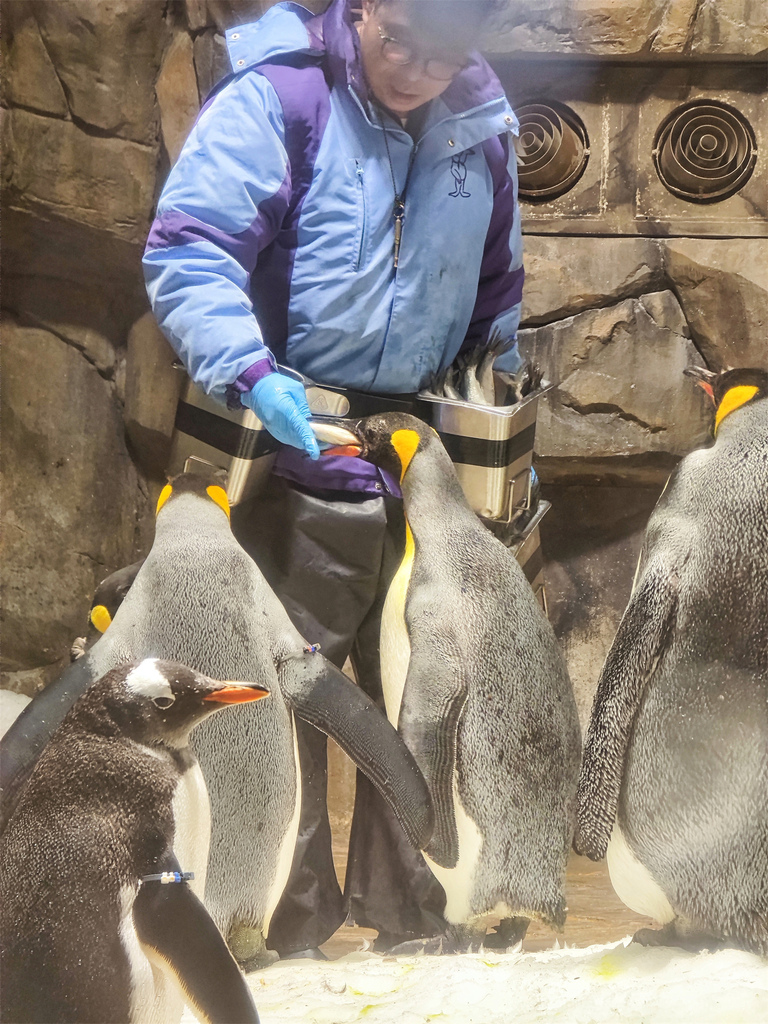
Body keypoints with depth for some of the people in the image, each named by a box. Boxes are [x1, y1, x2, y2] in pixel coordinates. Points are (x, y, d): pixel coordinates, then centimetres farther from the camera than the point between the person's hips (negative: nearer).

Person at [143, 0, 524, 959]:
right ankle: (292, 931, 13)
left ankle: (405, 914, 28)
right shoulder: (275, 97, -13)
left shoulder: (479, 126, 6)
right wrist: (253, 374, -34)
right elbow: (186, 252, -19)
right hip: (298, 463, -6)